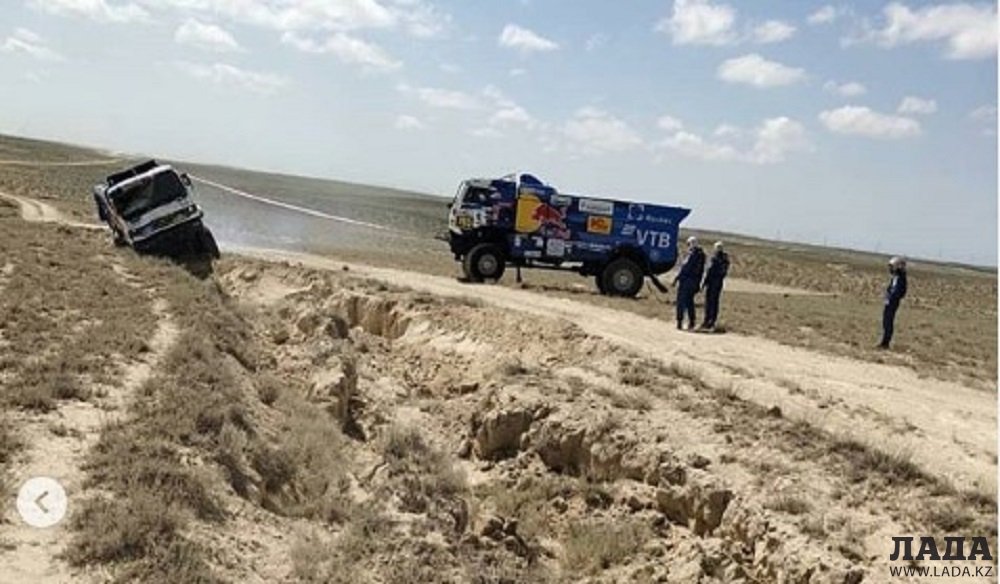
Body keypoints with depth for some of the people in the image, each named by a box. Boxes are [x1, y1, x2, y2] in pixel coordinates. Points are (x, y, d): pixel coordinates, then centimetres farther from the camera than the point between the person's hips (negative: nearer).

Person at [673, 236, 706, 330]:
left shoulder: (692, 254, -13)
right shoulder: (702, 254, 11)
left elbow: (685, 267, -17)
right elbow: (701, 270, 14)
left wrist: (677, 277, -12)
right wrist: (698, 282, 17)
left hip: (686, 280, -7)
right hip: (695, 281, 8)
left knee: (681, 301, -2)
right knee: (690, 302, 14)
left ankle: (680, 323, -4)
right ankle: (691, 323, 12)